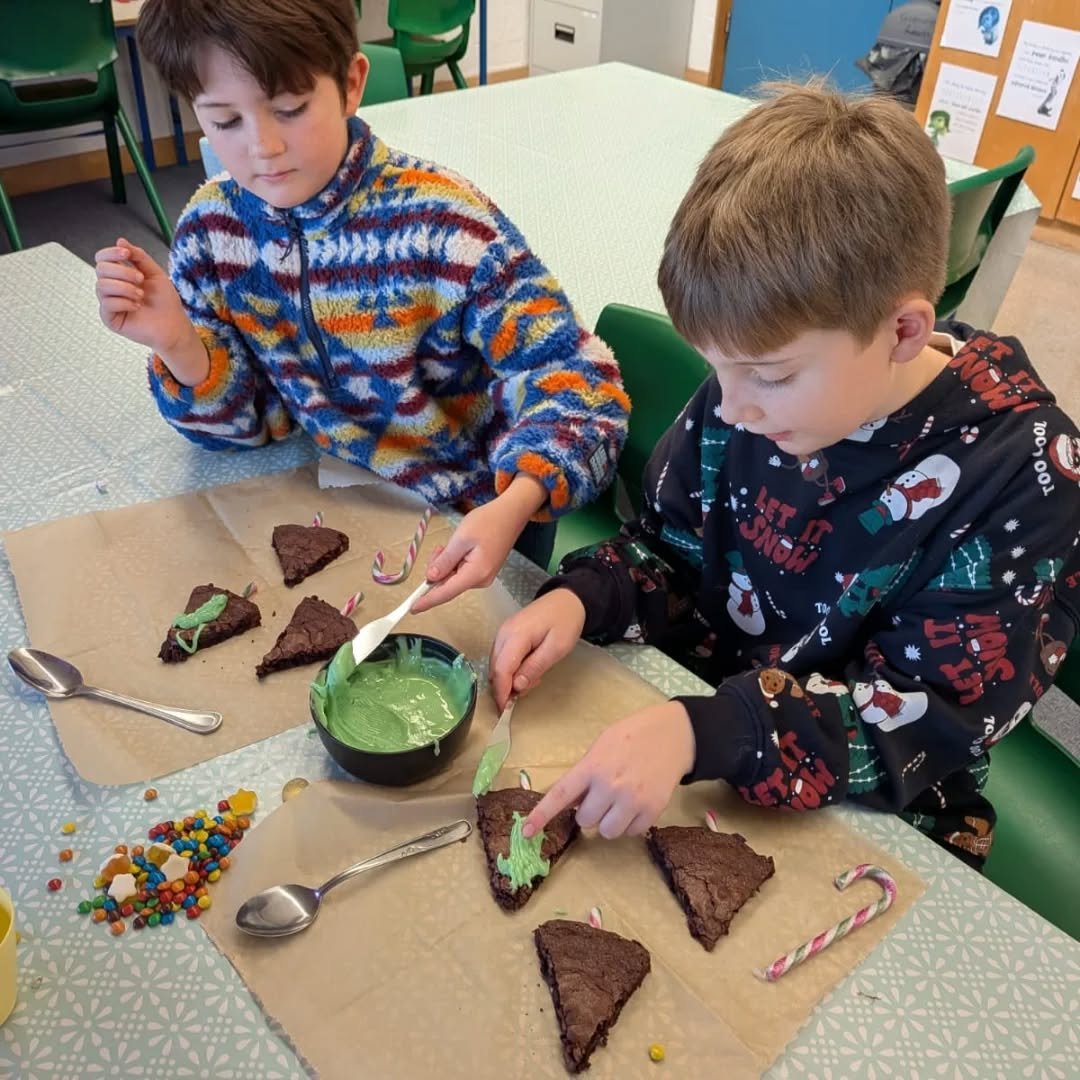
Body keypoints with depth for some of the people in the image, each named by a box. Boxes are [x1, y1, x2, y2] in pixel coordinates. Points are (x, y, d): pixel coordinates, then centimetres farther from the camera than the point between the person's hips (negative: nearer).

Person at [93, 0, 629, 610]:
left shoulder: (444, 224, -24)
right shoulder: (212, 227, -8)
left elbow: (577, 386, -23)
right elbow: (246, 422, -2)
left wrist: (514, 506, -41)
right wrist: (179, 347, -23)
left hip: (472, 521, -4)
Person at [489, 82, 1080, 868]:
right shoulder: (745, 394, -10)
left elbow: (935, 715, -24)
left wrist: (700, 736, -37)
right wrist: (580, 597, -19)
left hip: (874, 820, -2)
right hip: (697, 708, 3)